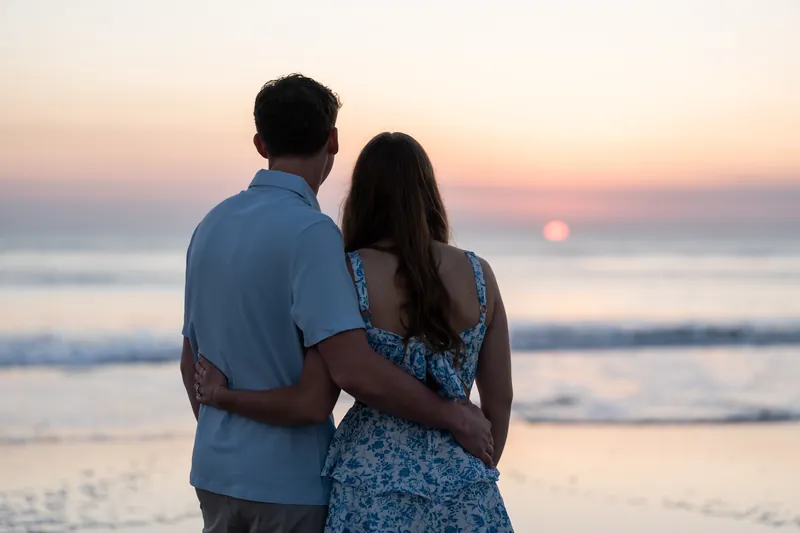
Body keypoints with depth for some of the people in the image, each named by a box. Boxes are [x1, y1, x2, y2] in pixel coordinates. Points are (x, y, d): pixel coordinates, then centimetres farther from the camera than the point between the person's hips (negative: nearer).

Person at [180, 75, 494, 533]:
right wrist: (453, 417, -14)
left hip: (218, 473, 8)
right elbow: (355, 370, -27)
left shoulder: (213, 225, 6)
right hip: (290, 481, -8)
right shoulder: (309, 232, -19)